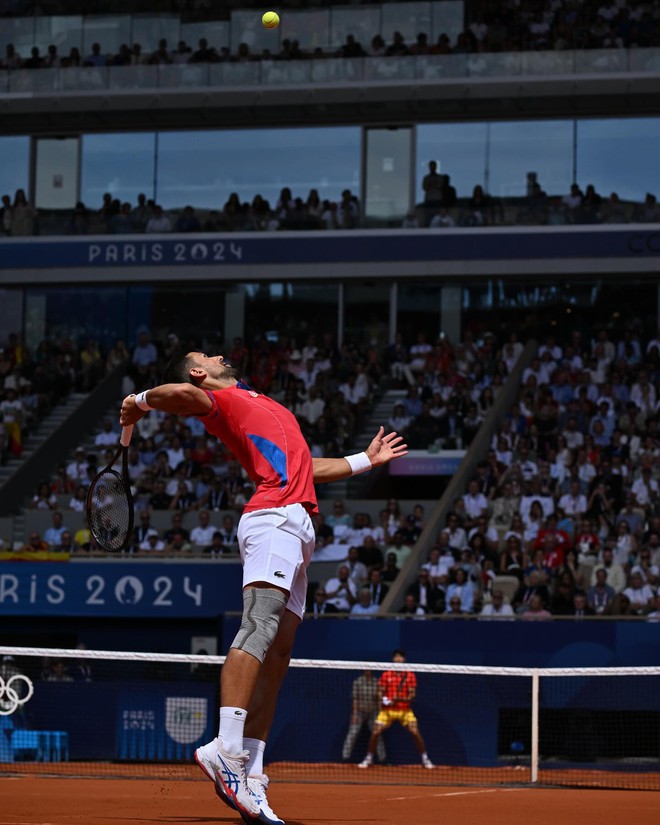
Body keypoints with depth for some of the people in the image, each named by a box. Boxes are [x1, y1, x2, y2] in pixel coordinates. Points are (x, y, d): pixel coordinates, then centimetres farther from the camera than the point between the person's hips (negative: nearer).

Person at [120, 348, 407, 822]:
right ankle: (226, 749, -37)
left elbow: (303, 468, 40)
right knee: (260, 627, -25)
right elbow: (182, 394, -16)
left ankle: (249, 775, -6)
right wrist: (142, 402, 2)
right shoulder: (221, 401, 6)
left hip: (296, 529, 9)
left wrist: (367, 459, 46)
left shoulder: (260, 406, 33)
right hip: (274, 517, -9)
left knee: (278, 652, 0)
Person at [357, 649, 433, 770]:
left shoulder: (410, 675, 0)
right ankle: (369, 759, 7)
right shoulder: (386, 675, 2)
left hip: (405, 710, -1)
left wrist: (402, 699, -24)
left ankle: (425, 759, 3)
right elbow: (380, 692, 1)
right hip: (388, 710, 1)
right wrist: (382, 702, -19)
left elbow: (412, 695, -5)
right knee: (376, 732, -10)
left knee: (415, 733, -12)